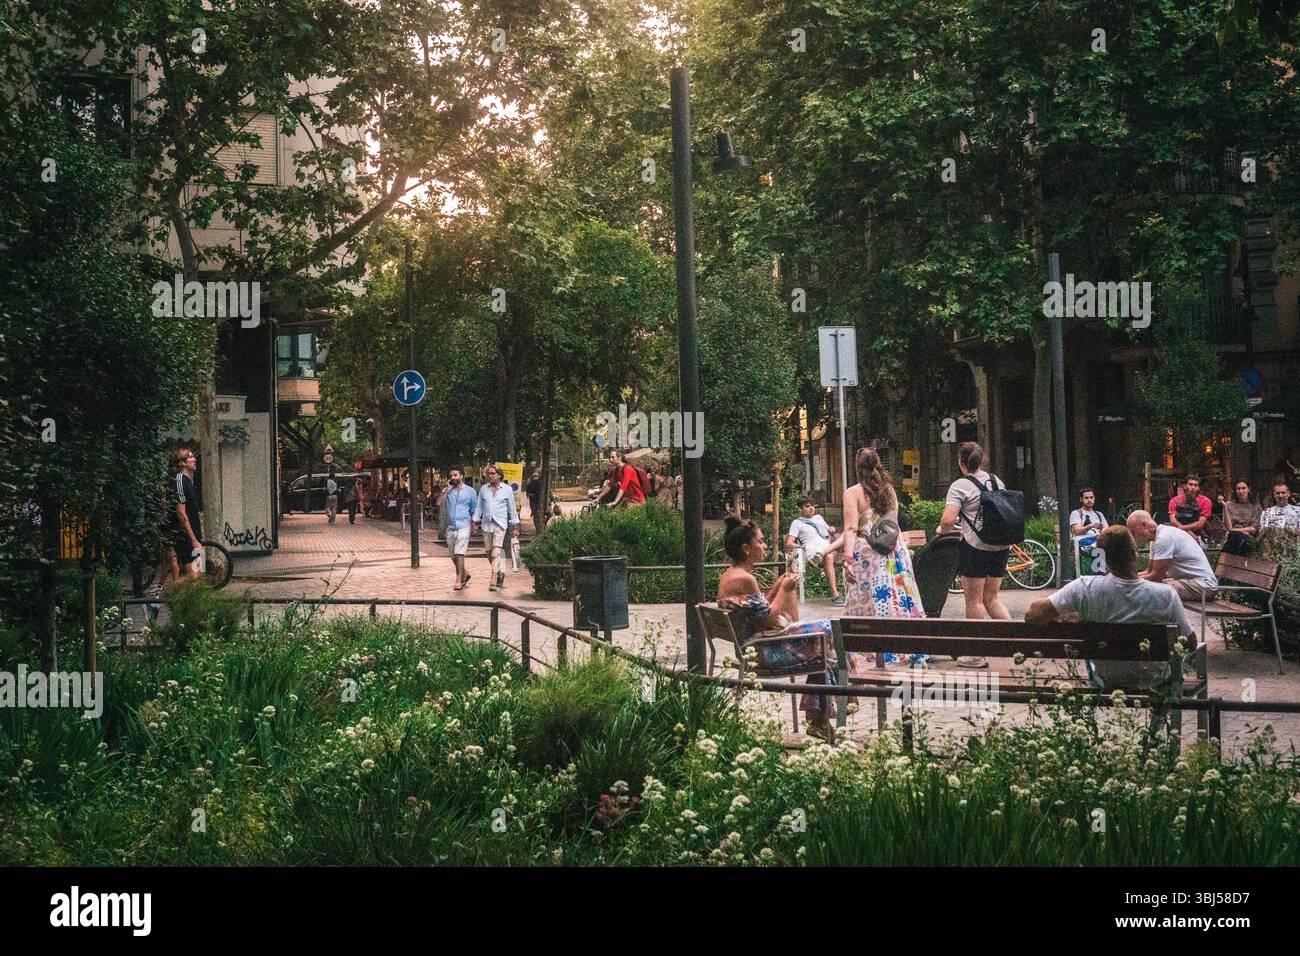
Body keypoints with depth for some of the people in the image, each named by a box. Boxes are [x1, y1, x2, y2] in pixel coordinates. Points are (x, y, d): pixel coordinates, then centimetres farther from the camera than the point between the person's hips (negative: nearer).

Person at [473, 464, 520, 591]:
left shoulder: (507, 489, 4)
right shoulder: (483, 489, 11)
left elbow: (512, 509, 9)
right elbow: (479, 507, 15)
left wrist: (515, 526, 8)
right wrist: (475, 522, 7)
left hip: (500, 524, -4)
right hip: (486, 524, 4)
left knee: (497, 551, -15)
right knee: (489, 552, 5)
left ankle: (494, 580, -20)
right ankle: (500, 575, 23)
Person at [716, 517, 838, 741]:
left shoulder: (728, 576, 12)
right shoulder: (744, 579, -21)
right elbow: (768, 619, -19)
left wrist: (776, 588, 12)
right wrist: (784, 590, -8)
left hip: (751, 645, 11)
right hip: (764, 651, -10)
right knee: (824, 631, -4)